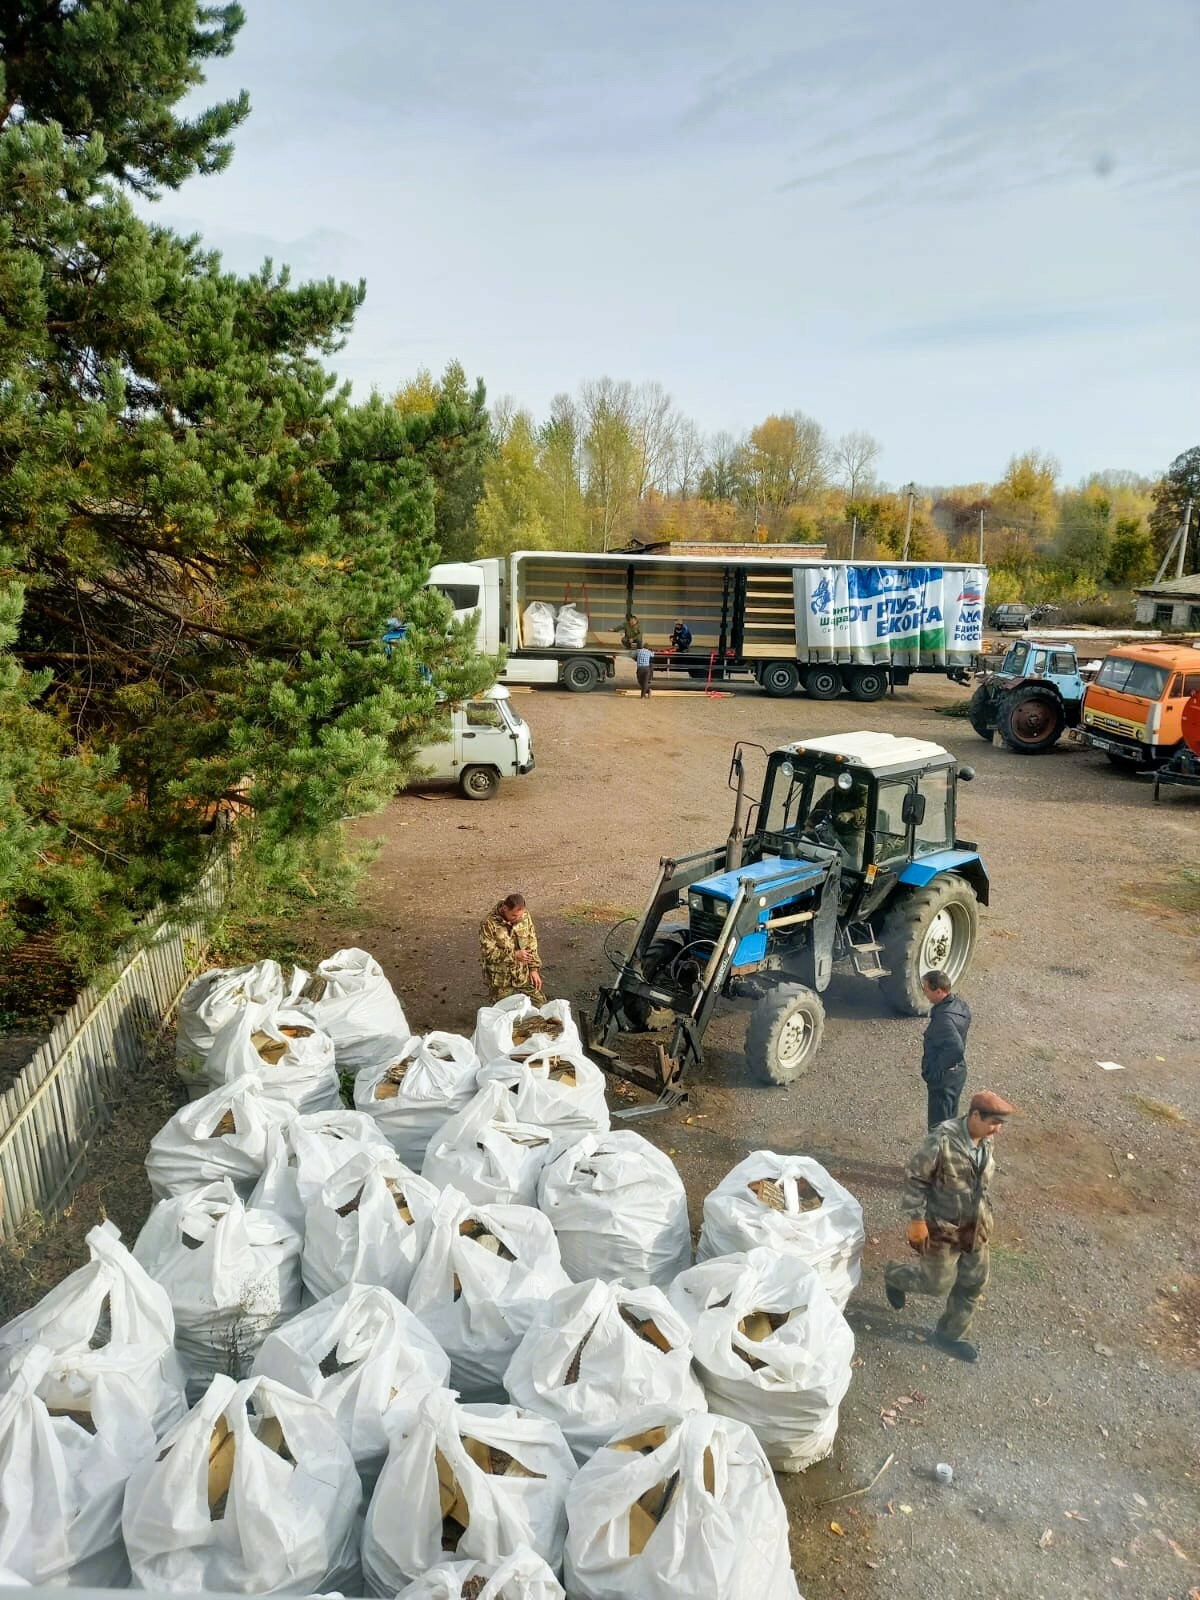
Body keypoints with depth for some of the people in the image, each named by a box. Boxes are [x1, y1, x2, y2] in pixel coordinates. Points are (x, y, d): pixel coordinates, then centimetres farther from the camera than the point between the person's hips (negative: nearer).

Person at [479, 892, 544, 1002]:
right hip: (501, 980, -4)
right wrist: (514, 955, -24)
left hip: (524, 975, 4)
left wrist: (534, 969, 0)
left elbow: (532, 944, 3)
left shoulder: (525, 916, -5)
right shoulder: (489, 924, -20)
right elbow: (488, 953, -20)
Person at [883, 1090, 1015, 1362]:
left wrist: (983, 1216, 19)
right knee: (939, 1283, 6)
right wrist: (916, 1219, -18)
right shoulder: (942, 1140, -29)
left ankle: (950, 1335, 35)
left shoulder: (985, 1141, -6)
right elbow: (915, 1177, -20)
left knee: (974, 1282, 15)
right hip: (941, 1226, -7)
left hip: (974, 1225, 7)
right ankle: (894, 1275, 36)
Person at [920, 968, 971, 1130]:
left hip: (943, 1078, -9)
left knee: (938, 1126, 7)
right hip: (958, 1071, 9)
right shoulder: (960, 1003, -3)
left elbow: (956, 1048, -41)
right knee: (951, 1118, 25)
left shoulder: (943, 1018, -32)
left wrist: (935, 1069, -27)